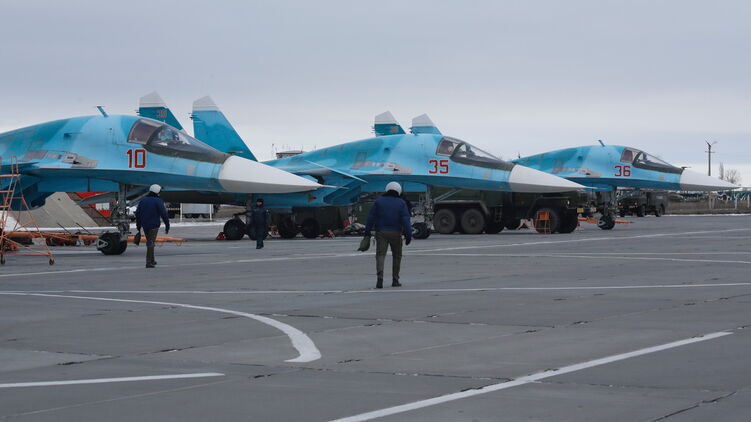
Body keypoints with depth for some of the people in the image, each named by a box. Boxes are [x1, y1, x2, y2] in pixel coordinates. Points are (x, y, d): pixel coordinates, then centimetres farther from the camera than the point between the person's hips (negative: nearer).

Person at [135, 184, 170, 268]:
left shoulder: (143, 200, 6)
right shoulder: (158, 201, -11)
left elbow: (137, 214, 9)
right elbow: (164, 214, -14)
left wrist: (138, 226, 16)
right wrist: (167, 226, -5)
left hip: (145, 225, 6)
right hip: (154, 225, -6)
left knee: (150, 242, 19)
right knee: (151, 243, -6)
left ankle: (152, 260, 27)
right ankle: (148, 262, -9)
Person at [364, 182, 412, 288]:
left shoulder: (379, 201, 4)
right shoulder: (401, 203, 1)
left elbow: (371, 217, 3)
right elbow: (405, 220, -7)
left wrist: (367, 231, 9)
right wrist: (408, 234, -6)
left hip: (381, 232, 0)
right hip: (395, 233, 0)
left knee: (380, 255, -5)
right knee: (397, 256, 14)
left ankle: (380, 277, -27)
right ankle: (395, 280, 14)